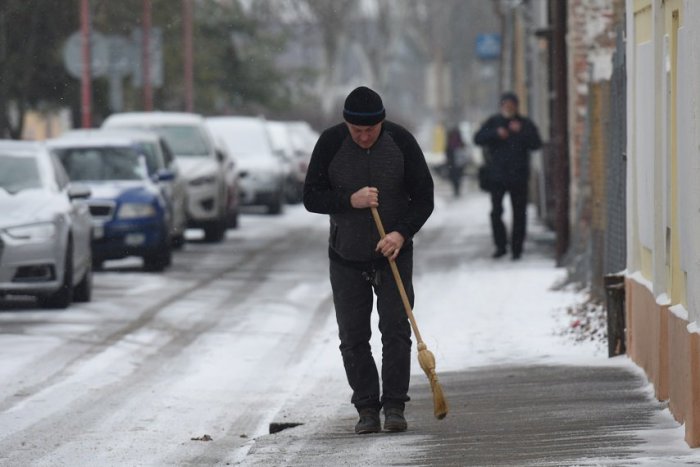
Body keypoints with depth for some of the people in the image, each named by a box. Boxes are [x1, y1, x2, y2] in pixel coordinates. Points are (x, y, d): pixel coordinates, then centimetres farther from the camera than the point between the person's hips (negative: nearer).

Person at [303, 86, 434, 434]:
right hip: (346, 259, 1)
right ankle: (366, 409, 8)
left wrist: (402, 233, -22)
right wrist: (350, 201, -24)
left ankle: (394, 406, -4)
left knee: (396, 331, -8)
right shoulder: (330, 143, -9)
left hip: (394, 253, -1)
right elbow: (311, 197, -7)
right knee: (353, 337, 1)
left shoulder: (401, 142, -9)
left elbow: (423, 198, -6)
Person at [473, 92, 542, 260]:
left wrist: (521, 132, -17)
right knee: (496, 212, -3)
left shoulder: (525, 124, 6)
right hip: (497, 175, 0)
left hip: (518, 176, 0)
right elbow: (478, 138, -2)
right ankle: (500, 245, 10)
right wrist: (496, 133, -16)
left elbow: (536, 144, -4)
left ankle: (516, 248, 7)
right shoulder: (493, 122, 8)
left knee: (519, 214, 0)